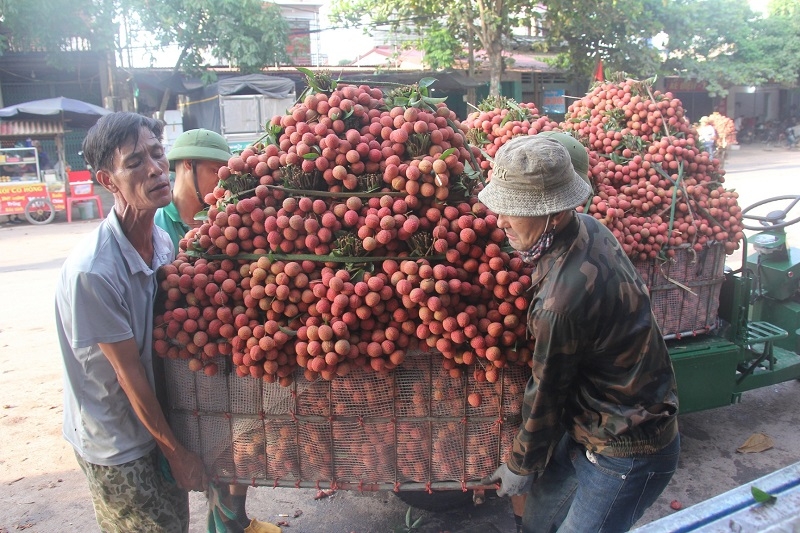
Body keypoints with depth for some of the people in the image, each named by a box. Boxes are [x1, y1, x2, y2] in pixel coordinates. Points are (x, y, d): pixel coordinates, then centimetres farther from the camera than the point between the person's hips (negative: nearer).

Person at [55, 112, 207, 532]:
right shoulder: (91, 271, -28)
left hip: (157, 419, 6)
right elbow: (129, 372, -20)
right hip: (114, 446, -6)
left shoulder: (163, 241, -7)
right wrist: (176, 450, -9)